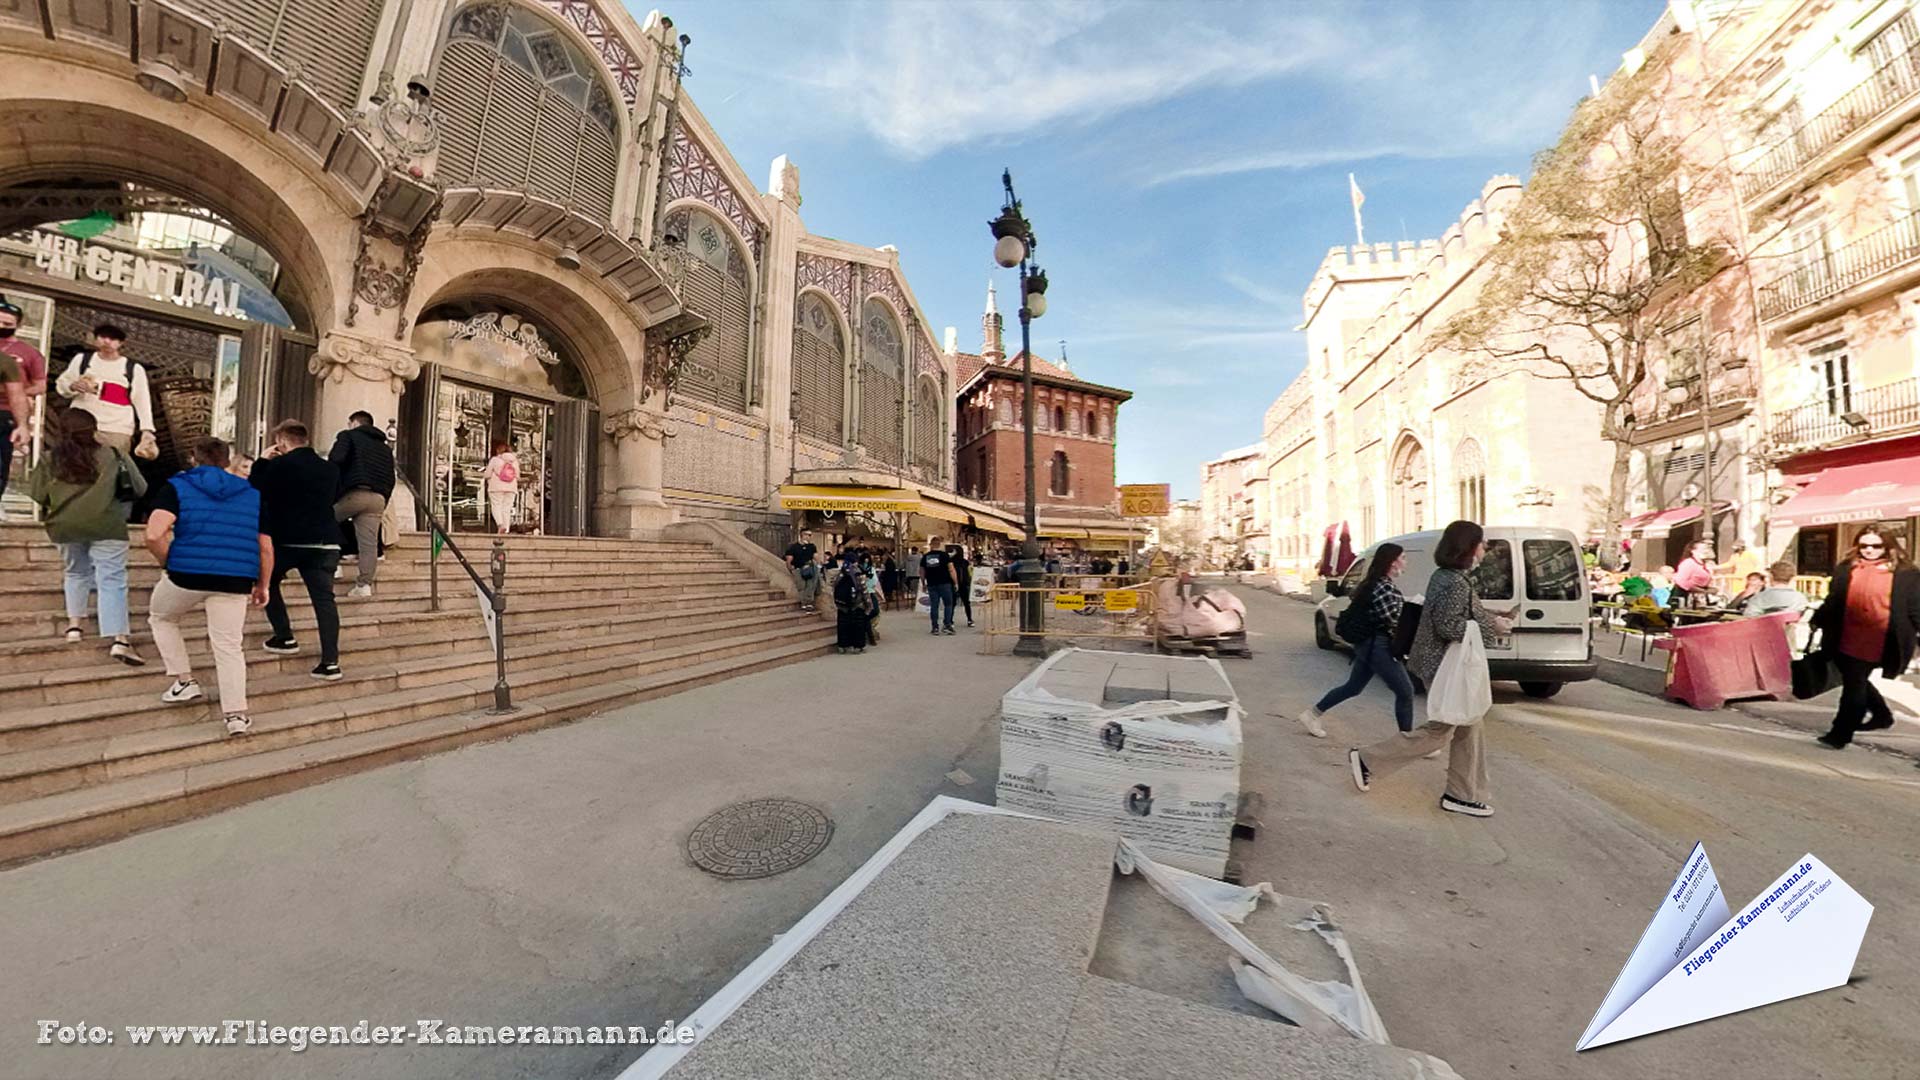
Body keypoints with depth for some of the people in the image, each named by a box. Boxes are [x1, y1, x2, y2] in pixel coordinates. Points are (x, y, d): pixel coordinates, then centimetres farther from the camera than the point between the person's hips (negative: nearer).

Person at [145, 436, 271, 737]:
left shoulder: (177, 486, 5)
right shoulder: (252, 494, 13)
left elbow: (154, 535, -12)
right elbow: (266, 548, 12)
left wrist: (170, 563, 7)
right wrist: (263, 585, 20)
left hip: (186, 574, -1)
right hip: (235, 581, 2)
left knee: (160, 617, 30)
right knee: (229, 647, 7)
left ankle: (185, 681, 25)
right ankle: (237, 715, 3)